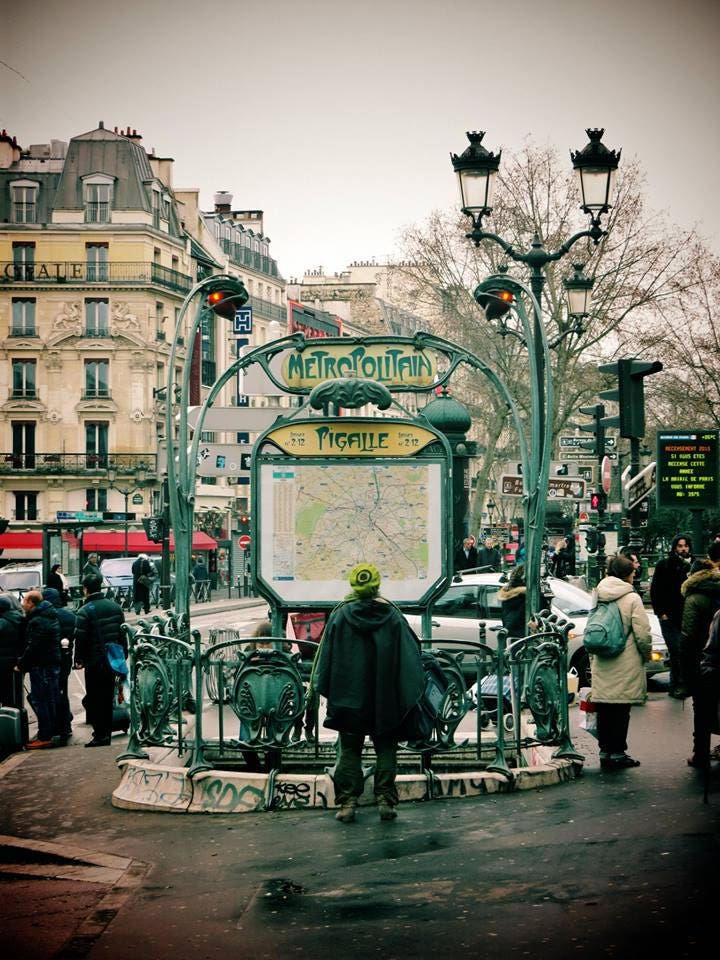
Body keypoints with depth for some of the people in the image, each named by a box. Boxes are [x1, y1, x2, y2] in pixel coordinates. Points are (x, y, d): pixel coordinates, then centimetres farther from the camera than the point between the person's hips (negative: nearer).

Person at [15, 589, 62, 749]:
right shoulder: (51, 616, 13)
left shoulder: (37, 621, -18)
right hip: (54, 662, 10)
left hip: (41, 665, -10)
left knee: (39, 700, -5)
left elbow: (32, 647, -20)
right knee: (51, 699, 14)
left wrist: (21, 665, -12)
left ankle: (44, 737, -5)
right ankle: (53, 731, 20)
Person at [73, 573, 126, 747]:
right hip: (113, 659, 6)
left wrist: (79, 659, -5)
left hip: (94, 661, -6)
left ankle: (100, 734, 0)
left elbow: (80, 638, -15)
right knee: (108, 696, 15)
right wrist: (123, 655, 18)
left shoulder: (85, 611, -15)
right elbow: (122, 633, 11)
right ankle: (107, 730, 22)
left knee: (95, 698, 1)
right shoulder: (115, 607, 6)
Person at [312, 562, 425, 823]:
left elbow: (327, 654, -1)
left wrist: (320, 686, 8)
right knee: (386, 749, 9)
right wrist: (411, 692, 8)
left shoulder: (341, 614, -5)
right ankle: (386, 801, 4)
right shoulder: (392, 615, -3)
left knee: (350, 750, 7)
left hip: (349, 696, 0)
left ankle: (347, 803, 2)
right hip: (386, 700, 0)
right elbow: (410, 652, 0)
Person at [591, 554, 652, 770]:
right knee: (621, 710, 1)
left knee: (604, 710, 9)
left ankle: (604, 752, 15)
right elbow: (642, 633, -11)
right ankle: (617, 753, 5)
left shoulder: (598, 597, 8)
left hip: (601, 666, 5)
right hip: (625, 666, -5)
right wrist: (646, 653, 7)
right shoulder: (631, 599, -9)